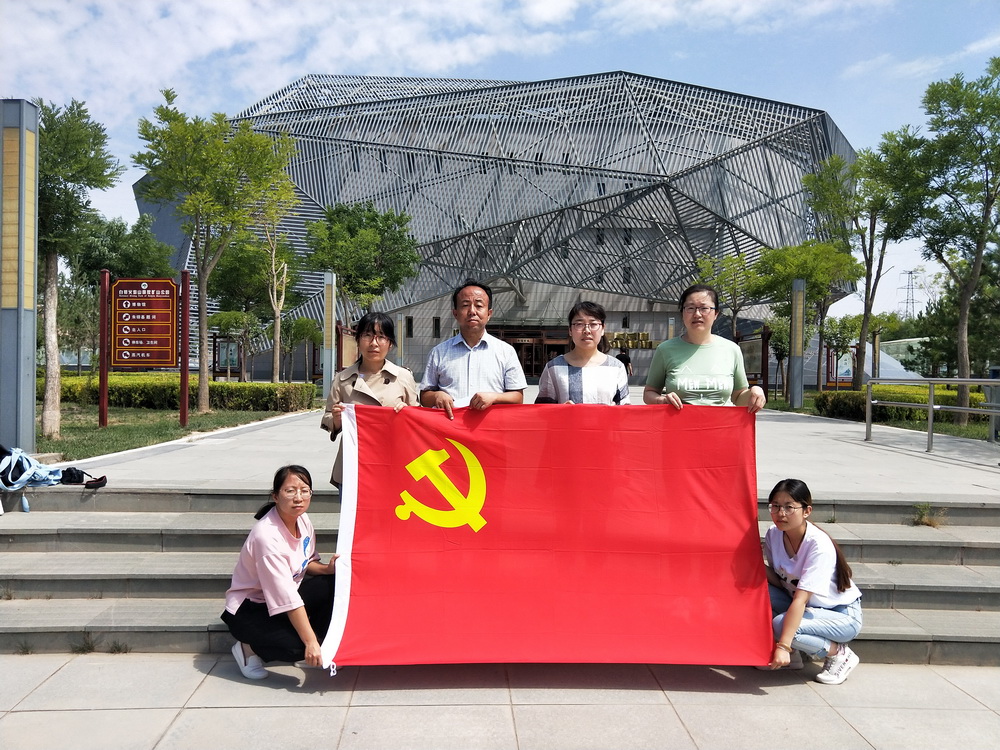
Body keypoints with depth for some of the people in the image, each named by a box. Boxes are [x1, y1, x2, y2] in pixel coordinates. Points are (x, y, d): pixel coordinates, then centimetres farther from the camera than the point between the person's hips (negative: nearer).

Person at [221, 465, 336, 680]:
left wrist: (327, 568, -13)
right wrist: (310, 642, -31)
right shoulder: (266, 536, -30)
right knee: (297, 647, -29)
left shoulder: (302, 521, -7)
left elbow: (307, 563, 10)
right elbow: (288, 600, -31)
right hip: (249, 609, -8)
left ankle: (320, 647, 3)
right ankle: (248, 648, 1)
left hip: (284, 597, 8)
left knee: (333, 583, -15)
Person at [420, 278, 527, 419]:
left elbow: (518, 397, 11)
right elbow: (424, 396, 20)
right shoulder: (439, 352, 16)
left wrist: (494, 397, -6)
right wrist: (436, 396, -1)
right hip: (450, 425, 1)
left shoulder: (506, 351, 14)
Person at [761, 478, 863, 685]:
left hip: (843, 614, -6)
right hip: (805, 607, 7)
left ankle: (839, 654, -5)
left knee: (780, 625, -30)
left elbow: (800, 599, -33)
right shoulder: (773, 534, -9)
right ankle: (791, 656, -1)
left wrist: (783, 646, -36)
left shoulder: (819, 545, -28)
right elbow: (779, 581, -3)